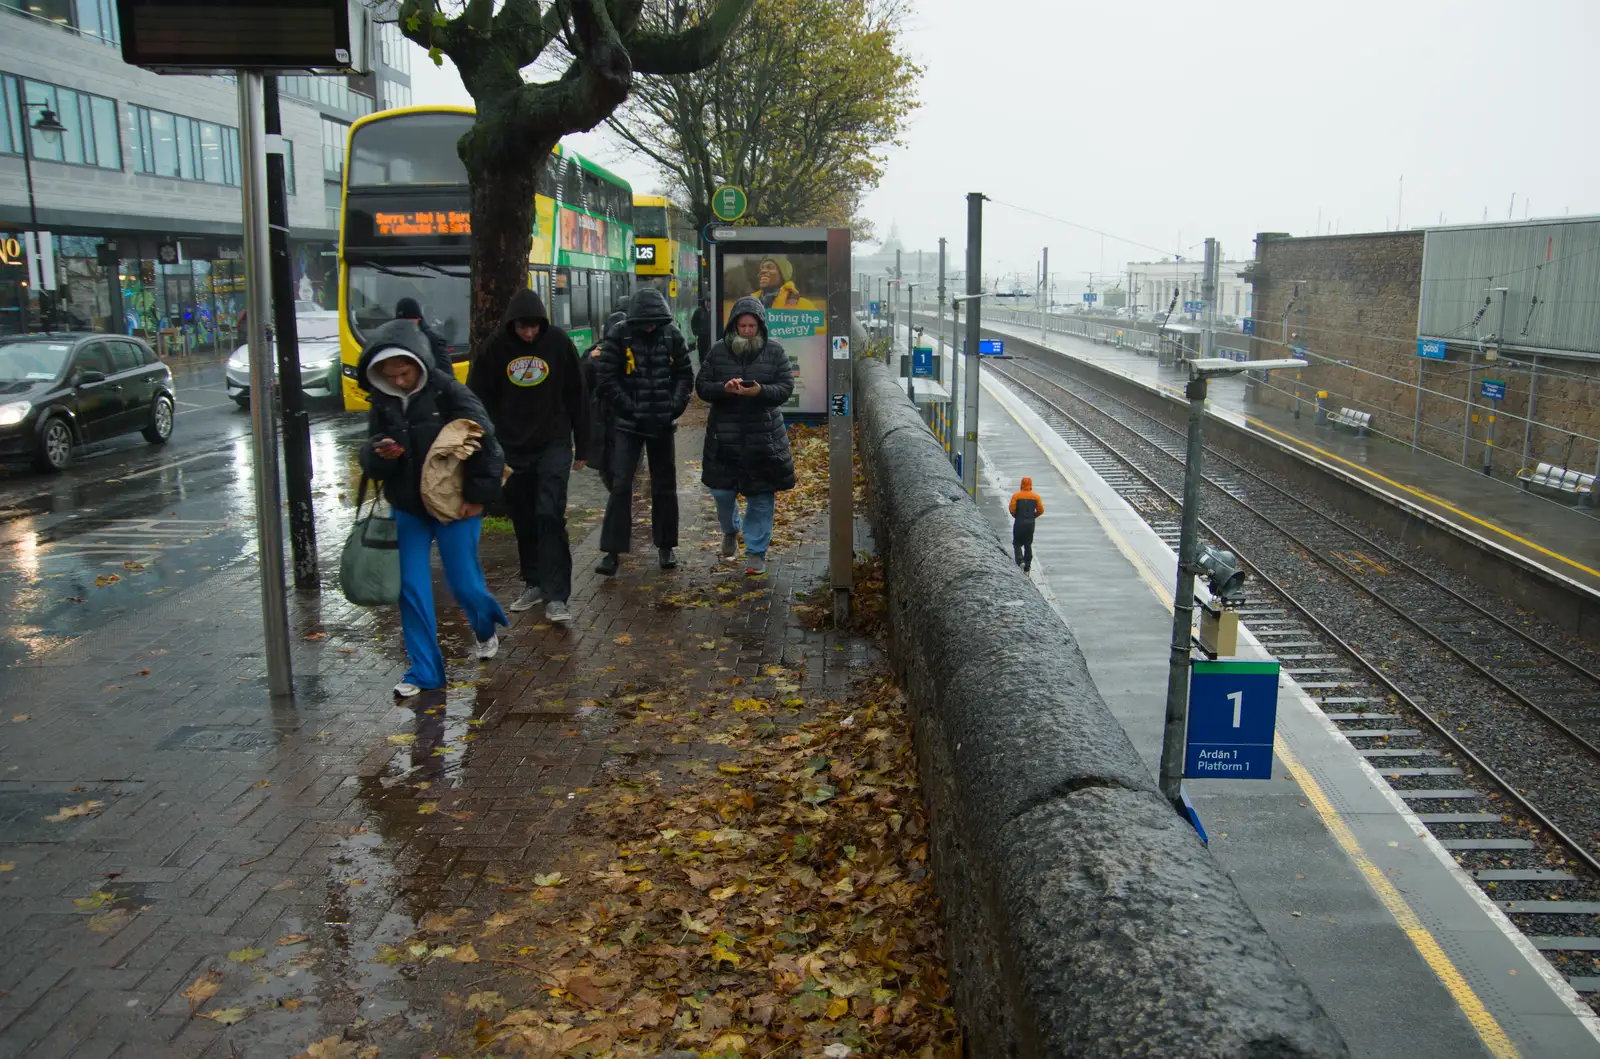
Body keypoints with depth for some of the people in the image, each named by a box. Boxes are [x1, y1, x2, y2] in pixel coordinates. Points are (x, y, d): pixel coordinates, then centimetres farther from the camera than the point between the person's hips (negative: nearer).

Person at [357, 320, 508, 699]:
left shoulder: (448, 392, -14)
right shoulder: (382, 403, 1)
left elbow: (487, 445, -12)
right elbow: (370, 459, 5)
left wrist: (478, 495, -10)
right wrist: (379, 454, -19)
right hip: (407, 509, 4)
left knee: (464, 584, 4)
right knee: (411, 588, 1)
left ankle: (486, 629, 39)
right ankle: (424, 670, 12)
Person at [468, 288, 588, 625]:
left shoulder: (559, 343, -6)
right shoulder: (495, 348, -5)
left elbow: (577, 397, 1)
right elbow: (477, 401, 1)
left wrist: (581, 447, 3)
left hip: (554, 445, -2)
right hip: (512, 449, 2)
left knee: (550, 515, -11)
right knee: (523, 519, 10)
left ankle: (555, 597, -10)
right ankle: (533, 584, 26)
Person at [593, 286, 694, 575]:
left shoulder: (672, 335, -1)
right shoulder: (619, 337, -9)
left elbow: (685, 374, 6)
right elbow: (605, 379, -10)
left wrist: (673, 407, -6)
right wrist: (631, 410, -14)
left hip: (662, 424, 3)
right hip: (629, 424, -3)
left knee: (664, 486, 11)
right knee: (621, 485, -8)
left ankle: (666, 546, 24)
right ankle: (612, 550, -2)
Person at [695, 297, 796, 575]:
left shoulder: (775, 352, 1)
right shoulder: (718, 351, 3)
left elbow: (786, 387, -4)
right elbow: (701, 386, 2)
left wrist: (761, 391, -23)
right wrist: (724, 388, -19)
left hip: (764, 437, -1)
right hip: (725, 435, 1)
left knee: (761, 496, 2)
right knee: (722, 491, 6)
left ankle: (756, 552, 15)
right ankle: (730, 531, 39)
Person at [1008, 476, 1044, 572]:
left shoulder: (1016, 495, -6)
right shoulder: (1035, 496, 0)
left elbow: (1012, 508, -12)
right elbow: (1041, 510, -1)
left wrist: (1015, 516, 7)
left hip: (1019, 523, -2)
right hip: (1030, 523, 3)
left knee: (1017, 543, 9)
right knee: (1028, 545, 11)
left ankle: (1020, 561, -15)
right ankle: (1027, 567, 11)